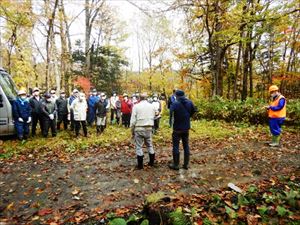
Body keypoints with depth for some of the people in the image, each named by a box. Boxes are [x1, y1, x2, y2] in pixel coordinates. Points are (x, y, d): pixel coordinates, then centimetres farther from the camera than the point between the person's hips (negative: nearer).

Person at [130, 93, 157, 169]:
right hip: (149, 128, 4)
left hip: (139, 128, -3)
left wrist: (132, 130, 2)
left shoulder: (136, 106, -5)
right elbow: (153, 117, 3)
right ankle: (151, 162, 28)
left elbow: (133, 120, -6)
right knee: (150, 145, 18)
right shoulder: (152, 106, 7)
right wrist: (150, 125, 10)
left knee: (139, 146, 6)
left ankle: (140, 165, 12)